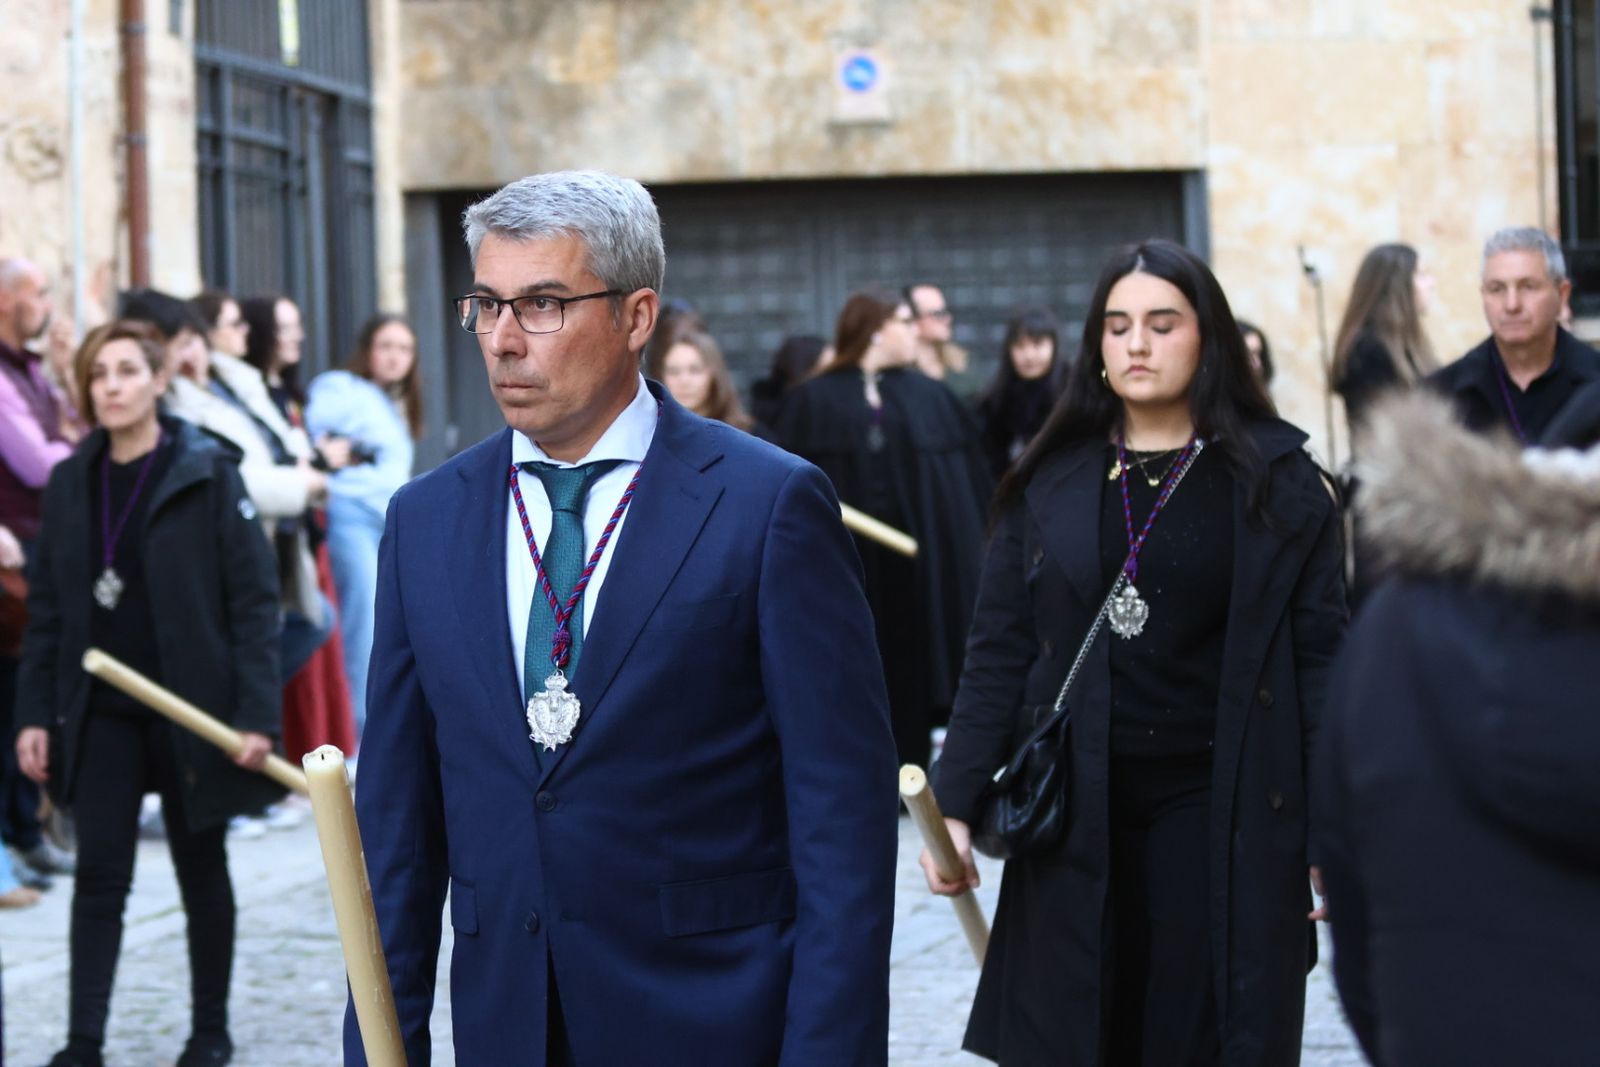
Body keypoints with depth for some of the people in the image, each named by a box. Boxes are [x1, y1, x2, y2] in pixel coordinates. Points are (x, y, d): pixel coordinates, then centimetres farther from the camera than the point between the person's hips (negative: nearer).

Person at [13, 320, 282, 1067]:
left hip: (192, 708, -3)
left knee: (201, 870, 10)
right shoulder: (70, 482, 5)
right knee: (99, 875, -1)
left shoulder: (206, 474, -7)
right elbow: (47, 608, 8)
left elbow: (254, 598, -10)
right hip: (102, 713, 3)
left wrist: (256, 713, -16)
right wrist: (35, 714, 1)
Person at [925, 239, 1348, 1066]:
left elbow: (1322, 660, -1)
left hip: (1223, 818, -1)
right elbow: (998, 657, 3)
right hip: (1075, 818, 2)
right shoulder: (1050, 482, 4)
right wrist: (955, 804, -6)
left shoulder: (1275, 479, 0)